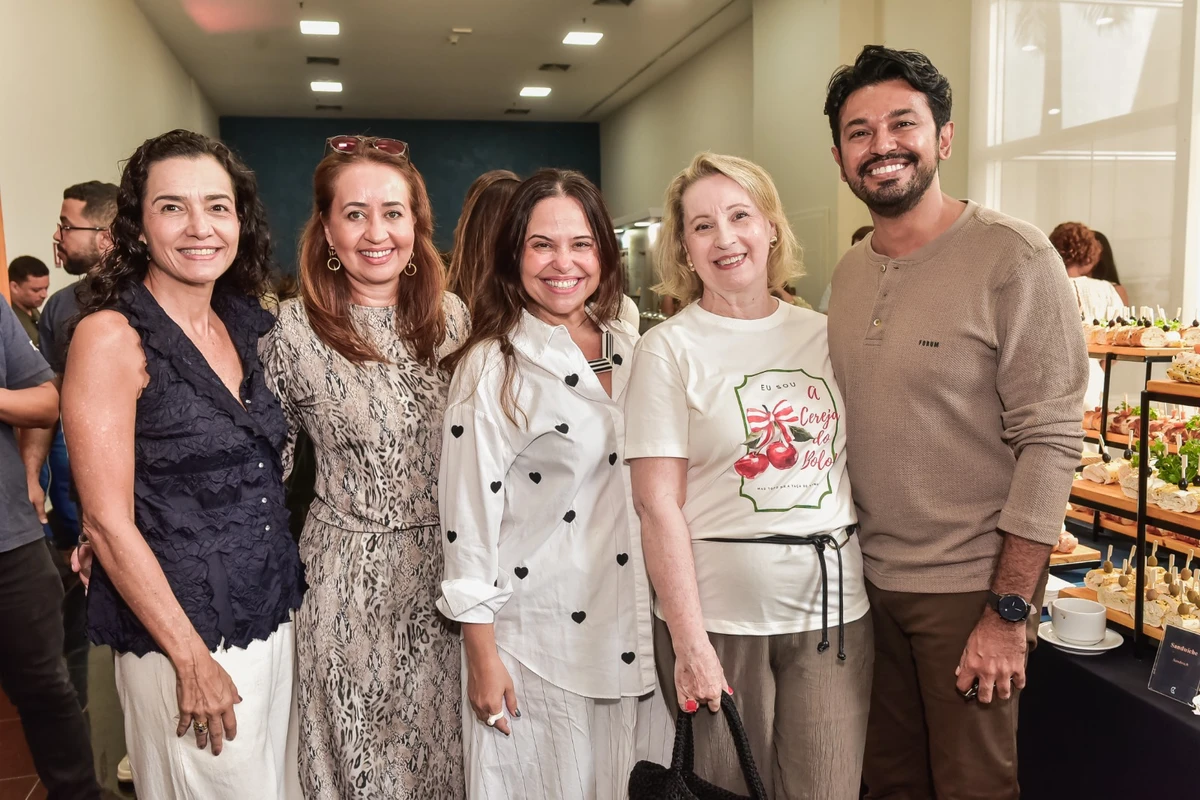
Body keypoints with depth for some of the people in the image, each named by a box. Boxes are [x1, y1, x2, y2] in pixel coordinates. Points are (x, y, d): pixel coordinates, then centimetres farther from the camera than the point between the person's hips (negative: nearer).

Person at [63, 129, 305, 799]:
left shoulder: (243, 328, 3)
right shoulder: (112, 336, -15)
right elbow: (108, 522, -16)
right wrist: (193, 659, -15)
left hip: (275, 616, 6)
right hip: (180, 634, -6)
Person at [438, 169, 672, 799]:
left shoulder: (630, 346, 4)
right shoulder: (492, 367, -14)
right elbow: (469, 513, -14)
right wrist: (482, 655, -12)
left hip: (636, 629, 6)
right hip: (539, 636, -5)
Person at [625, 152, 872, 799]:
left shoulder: (824, 334, 6)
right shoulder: (669, 348, -6)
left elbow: (855, 461, 13)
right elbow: (658, 506, -10)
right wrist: (688, 642, -13)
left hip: (834, 604, 4)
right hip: (718, 612, -3)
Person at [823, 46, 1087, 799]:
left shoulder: (1012, 256, -12)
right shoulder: (850, 273, 7)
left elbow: (1050, 444, -15)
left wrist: (1010, 612, -16)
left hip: (970, 588, -5)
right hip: (870, 578, 5)